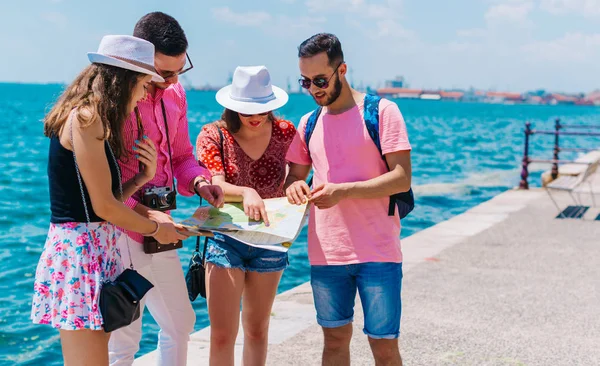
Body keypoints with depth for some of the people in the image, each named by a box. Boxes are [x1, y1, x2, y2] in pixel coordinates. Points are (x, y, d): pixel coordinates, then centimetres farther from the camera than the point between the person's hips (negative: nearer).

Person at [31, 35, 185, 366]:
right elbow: (104, 206, -15)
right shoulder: (86, 117, -14)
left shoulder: (91, 118, 15)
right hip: (79, 249, -10)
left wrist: (143, 176, 1)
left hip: (97, 249, 10)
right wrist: (156, 229, -2)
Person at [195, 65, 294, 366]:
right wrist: (246, 193, -44)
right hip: (226, 239, -3)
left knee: (257, 329, 15)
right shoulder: (213, 135, -11)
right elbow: (215, 187, -23)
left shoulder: (285, 132, -3)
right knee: (222, 334, -6)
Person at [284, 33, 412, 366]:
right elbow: (295, 176, 17)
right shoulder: (309, 123, 11)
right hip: (325, 252, 5)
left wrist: (343, 191, -22)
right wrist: (295, 187, -8)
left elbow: (402, 178, -11)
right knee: (335, 339, 12)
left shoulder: (381, 112, -6)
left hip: (378, 252, -5)